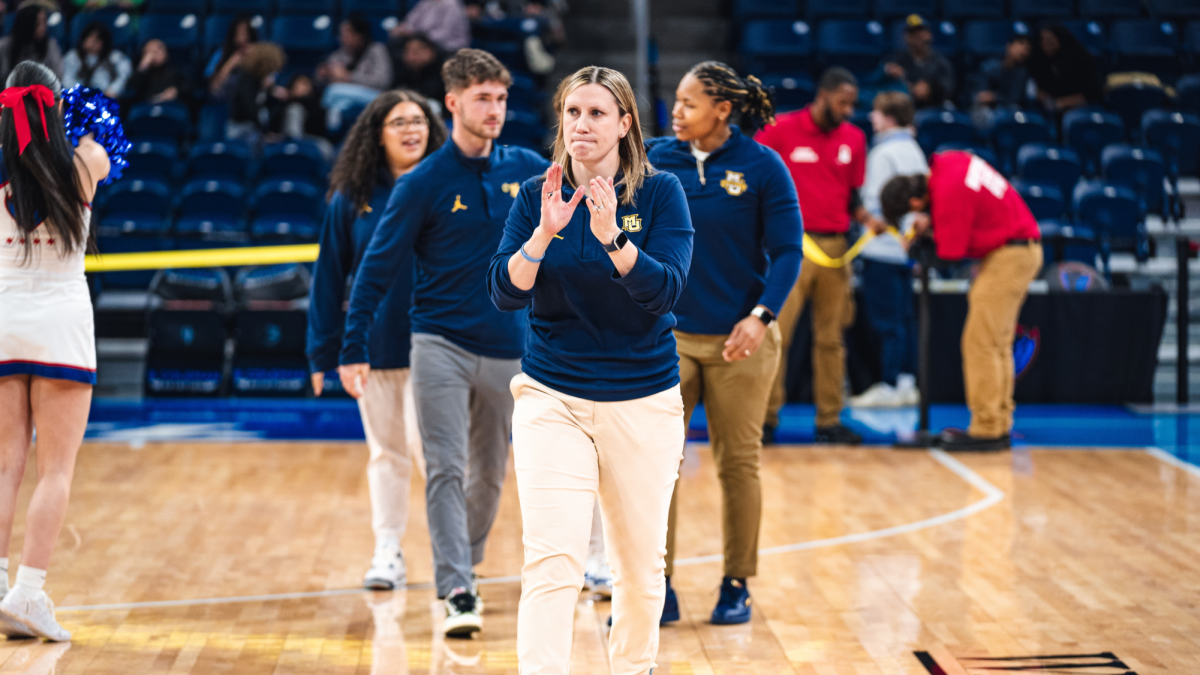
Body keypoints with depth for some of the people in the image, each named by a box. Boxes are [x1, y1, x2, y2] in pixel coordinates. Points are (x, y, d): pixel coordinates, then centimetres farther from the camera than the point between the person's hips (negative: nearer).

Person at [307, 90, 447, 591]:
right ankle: (388, 551, 19)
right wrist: (323, 353, 2)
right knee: (386, 452, 10)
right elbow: (329, 277, 4)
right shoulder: (352, 199, 2)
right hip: (375, 348, 2)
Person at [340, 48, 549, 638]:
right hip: (440, 346, -3)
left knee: (489, 475, 13)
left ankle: (462, 564, 33)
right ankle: (458, 594, -15)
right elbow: (378, 266, -3)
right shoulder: (424, 184, -6)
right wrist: (353, 348, -7)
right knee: (446, 472, -11)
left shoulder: (526, 170, 3)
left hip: (508, 350, 4)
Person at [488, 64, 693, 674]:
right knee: (551, 562, -14)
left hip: (643, 401, 0)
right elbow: (506, 292, -9)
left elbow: (666, 290, -16)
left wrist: (610, 236, -30)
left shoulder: (660, 192, -4)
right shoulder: (536, 195, 1)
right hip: (552, 398, 0)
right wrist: (544, 232, -24)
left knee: (640, 564, 12)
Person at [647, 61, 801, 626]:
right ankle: (658, 587, 6)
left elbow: (787, 251, -6)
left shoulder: (762, 166, -7)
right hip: (668, 335, 2)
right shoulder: (658, 159, 1)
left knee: (738, 463, 7)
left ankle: (737, 585, 20)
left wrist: (761, 316, -19)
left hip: (738, 340, -2)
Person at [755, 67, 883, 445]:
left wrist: (866, 219, -1)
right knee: (777, 332, -6)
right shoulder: (781, 130, -2)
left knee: (830, 338, 5)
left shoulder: (854, 138, 11)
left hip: (835, 246, 4)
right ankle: (767, 417, 3)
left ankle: (829, 421, 10)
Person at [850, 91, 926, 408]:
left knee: (887, 319, -6)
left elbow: (874, 200, -17)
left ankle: (889, 386, -5)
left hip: (883, 244, -9)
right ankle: (907, 381, 13)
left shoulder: (884, 153, -13)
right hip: (906, 244, 9)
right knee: (905, 316, 11)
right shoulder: (913, 150, 14)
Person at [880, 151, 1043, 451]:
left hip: (1008, 255, -10)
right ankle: (1000, 426, 15)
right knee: (998, 344, 12)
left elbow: (951, 250, -18)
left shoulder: (948, 193, -23)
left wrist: (929, 228, 1)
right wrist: (934, 222, 3)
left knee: (981, 344, -10)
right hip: (1023, 248, 10)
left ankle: (986, 430, -10)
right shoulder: (947, 164, 3)